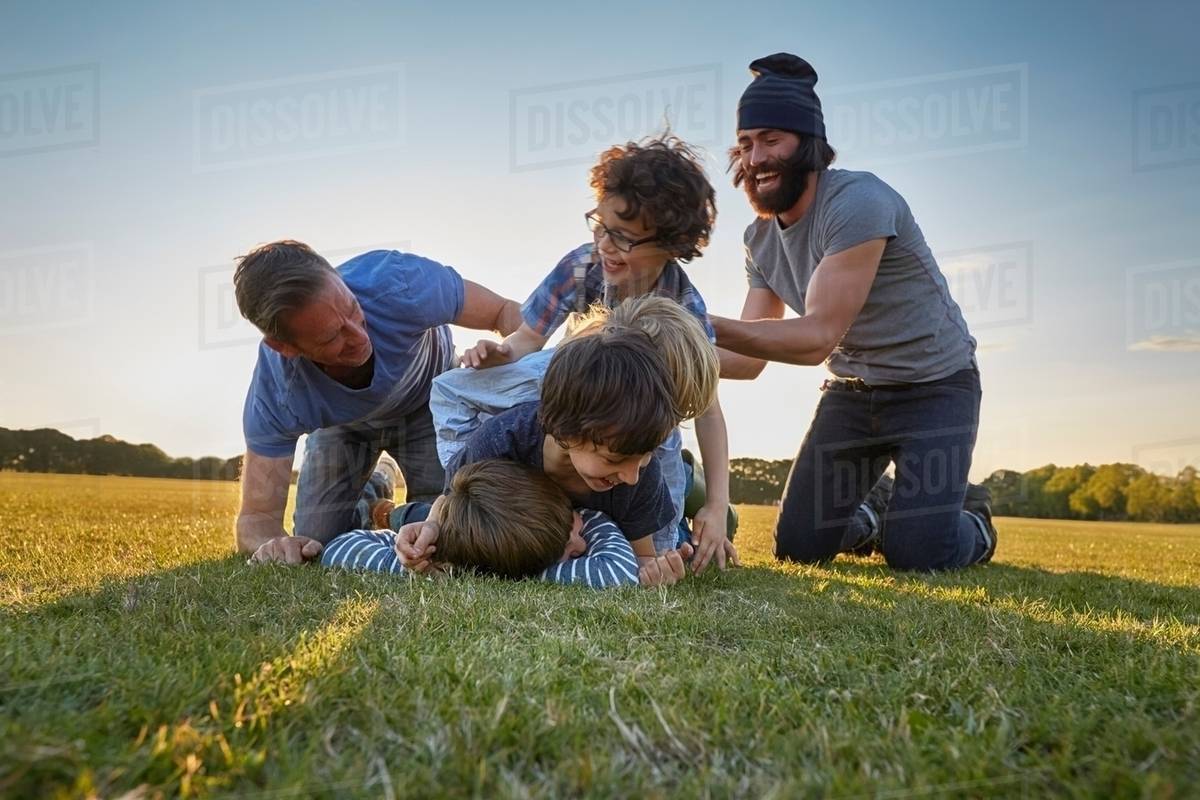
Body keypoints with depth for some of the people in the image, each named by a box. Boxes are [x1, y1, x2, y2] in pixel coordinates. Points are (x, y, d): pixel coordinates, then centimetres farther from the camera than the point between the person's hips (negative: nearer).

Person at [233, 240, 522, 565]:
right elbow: (256, 517, -32)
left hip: (428, 399, 0)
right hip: (341, 421, 1)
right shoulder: (275, 396, -38)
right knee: (316, 543, -2)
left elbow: (508, 314, -26)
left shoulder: (399, 285, -42)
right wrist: (270, 544, -56)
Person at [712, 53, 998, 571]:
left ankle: (971, 520, 19)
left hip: (933, 384, -6)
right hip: (852, 389, 6)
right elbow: (749, 360, -4)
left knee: (917, 554, -17)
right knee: (798, 544, 3)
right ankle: (875, 510, 35)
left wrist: (705, 325, -41)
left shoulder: (858, 201, -27)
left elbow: (818, 336, -34)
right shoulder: (760, 238, -3)